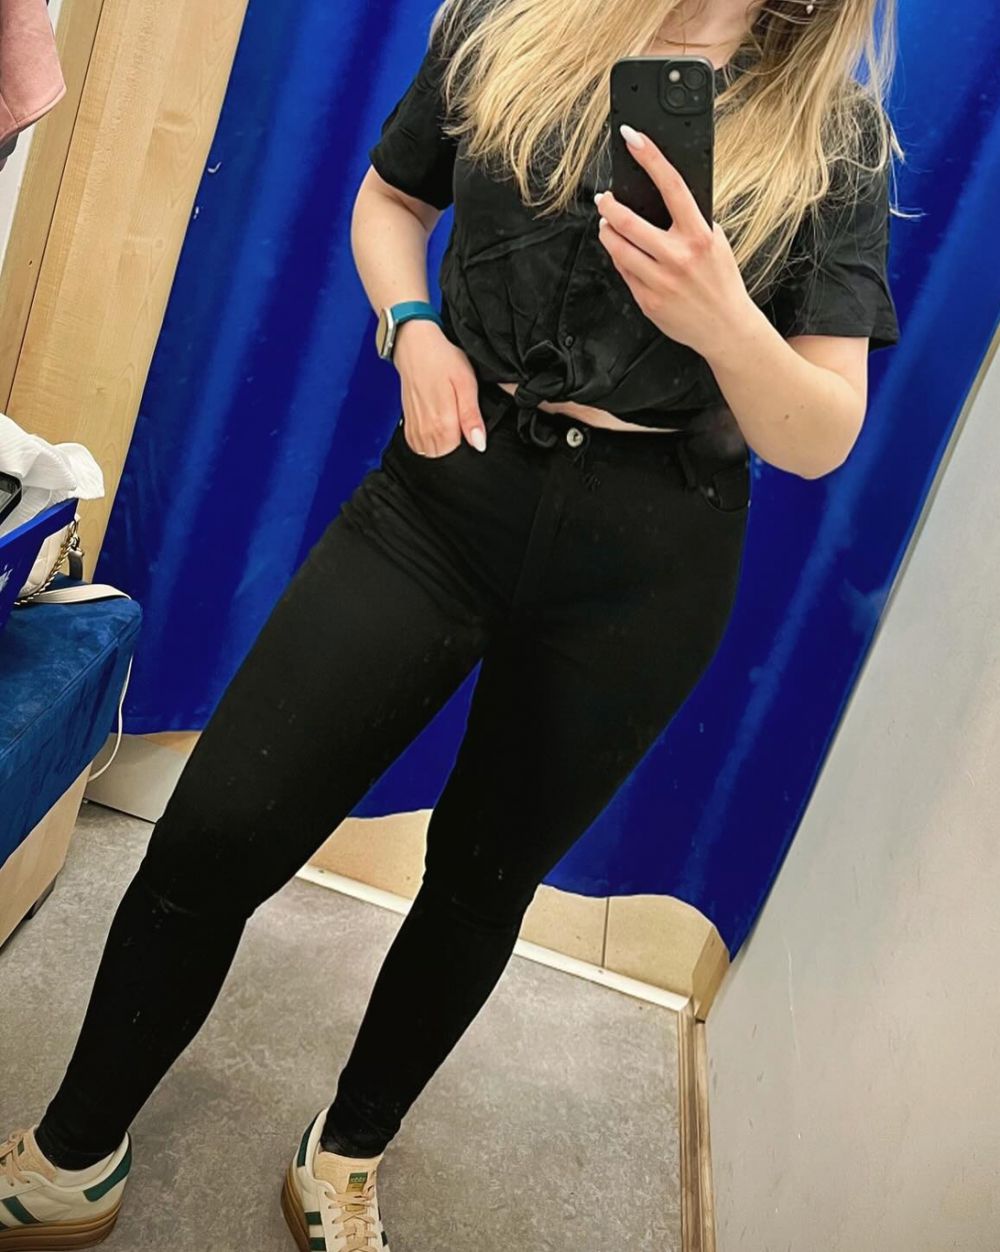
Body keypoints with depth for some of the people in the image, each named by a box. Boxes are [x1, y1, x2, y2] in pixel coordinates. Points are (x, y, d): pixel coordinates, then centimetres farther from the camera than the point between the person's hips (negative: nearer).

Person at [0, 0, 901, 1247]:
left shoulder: (839, 138, -2)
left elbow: (821, 444, -6)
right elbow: (388, 198, 17)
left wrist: (724, 323, -27)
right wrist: (413, 327, -5)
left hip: (642, 567, 0)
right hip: (448, 481, 1)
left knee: (483, 875, 13)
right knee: (213, 834, -5)